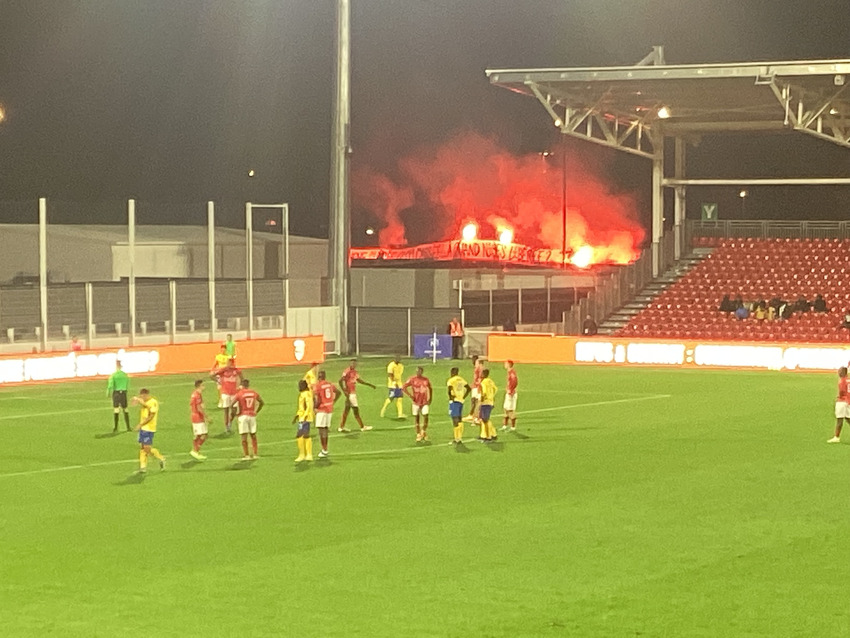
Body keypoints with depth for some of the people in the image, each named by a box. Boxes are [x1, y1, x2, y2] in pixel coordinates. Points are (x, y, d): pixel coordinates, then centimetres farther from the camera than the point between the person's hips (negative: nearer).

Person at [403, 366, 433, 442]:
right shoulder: (412, 379, -5)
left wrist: (430, 399, 9)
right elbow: (404, 387, -4)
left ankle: (424, 433, 10)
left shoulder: (426, 379, 3)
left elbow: (430, 389, 17)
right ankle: (418, 435, 14)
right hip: (416, 402, -1)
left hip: (425, 402, 1)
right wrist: (410, 396, -9)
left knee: (425, 417, -10)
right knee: (416, 419, 3)